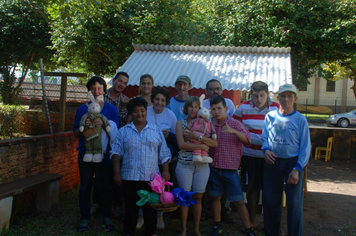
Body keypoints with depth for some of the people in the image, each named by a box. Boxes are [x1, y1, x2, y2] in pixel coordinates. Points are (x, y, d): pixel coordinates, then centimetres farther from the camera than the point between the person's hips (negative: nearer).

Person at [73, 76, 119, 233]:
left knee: (106, 186, 5)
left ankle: (106, 217, 19)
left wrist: (104, 124, -21)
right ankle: (85, 218, 18)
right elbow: (75, 133, 6)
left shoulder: (111, 109, 2)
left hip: (105, 153, -1)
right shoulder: (82, 109, 5)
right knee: (85, 186, 6)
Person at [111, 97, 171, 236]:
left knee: (151, 207, 9)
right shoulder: (123, 131, 5)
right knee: (131, 207, 8)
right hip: (129, 177, 0)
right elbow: (116, 153, 2)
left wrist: (166, 171, -2)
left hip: (151, 178, 1)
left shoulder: (156, 131, 7)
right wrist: (117, 173, -5)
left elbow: (164, 154, 7)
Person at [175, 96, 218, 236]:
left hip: (202, 166, 2)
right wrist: (201, 146, -15)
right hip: (184, 165, -2)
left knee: (198, 198, 8)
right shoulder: (181, 123, 1)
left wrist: (198, 137, -17)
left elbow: (215, 143, -5)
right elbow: (181, 144, -13)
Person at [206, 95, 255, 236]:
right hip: (214, 168, 4)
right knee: (215, 197, 13)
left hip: (230, 170, -4)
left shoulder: (235, 124, -5)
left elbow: (247, 140, -20)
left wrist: (233, 131, -34)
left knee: (238, 201, 1)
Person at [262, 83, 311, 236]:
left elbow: (305, 147, -4)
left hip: (293, 162, -2)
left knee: (294, 203, 0)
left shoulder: (300, 119, -5)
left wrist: (297, 169, -11)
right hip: (273, 162, 3)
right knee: (270, 200, 10)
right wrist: (266, 150, -10)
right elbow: (265, 137, 11)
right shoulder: (270, 116, 3)